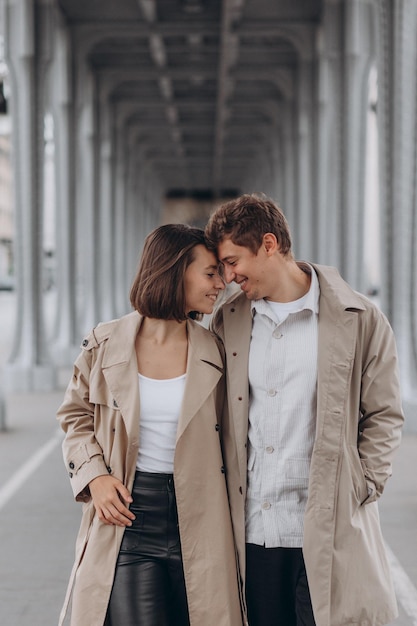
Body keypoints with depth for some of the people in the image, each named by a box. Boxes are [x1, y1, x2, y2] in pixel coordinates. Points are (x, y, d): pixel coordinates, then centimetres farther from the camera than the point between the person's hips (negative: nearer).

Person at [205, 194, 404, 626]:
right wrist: (222, 500, 7)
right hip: (252, 532, 3)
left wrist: (359, 490, -4)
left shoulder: (359, 321, -2)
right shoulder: (227, 322, 9)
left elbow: (383, 415, 4)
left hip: (327, 533, -3)